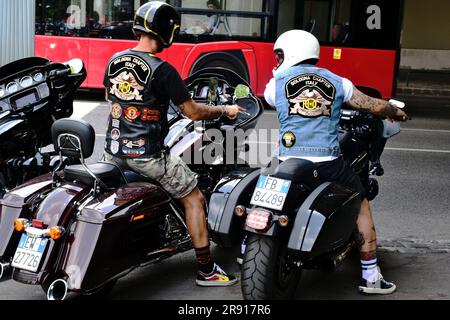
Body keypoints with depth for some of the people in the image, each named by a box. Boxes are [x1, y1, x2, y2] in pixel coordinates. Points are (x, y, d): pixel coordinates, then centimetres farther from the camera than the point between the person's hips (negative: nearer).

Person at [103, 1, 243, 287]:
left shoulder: (114, 61, 5)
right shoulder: (162, 70, -16)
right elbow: (193, 112, -11)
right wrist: (225, 110, 6)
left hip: (113, 151, 7)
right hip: (147, 154, -6)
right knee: (194, 199, 7)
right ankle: (206, 270, 10)